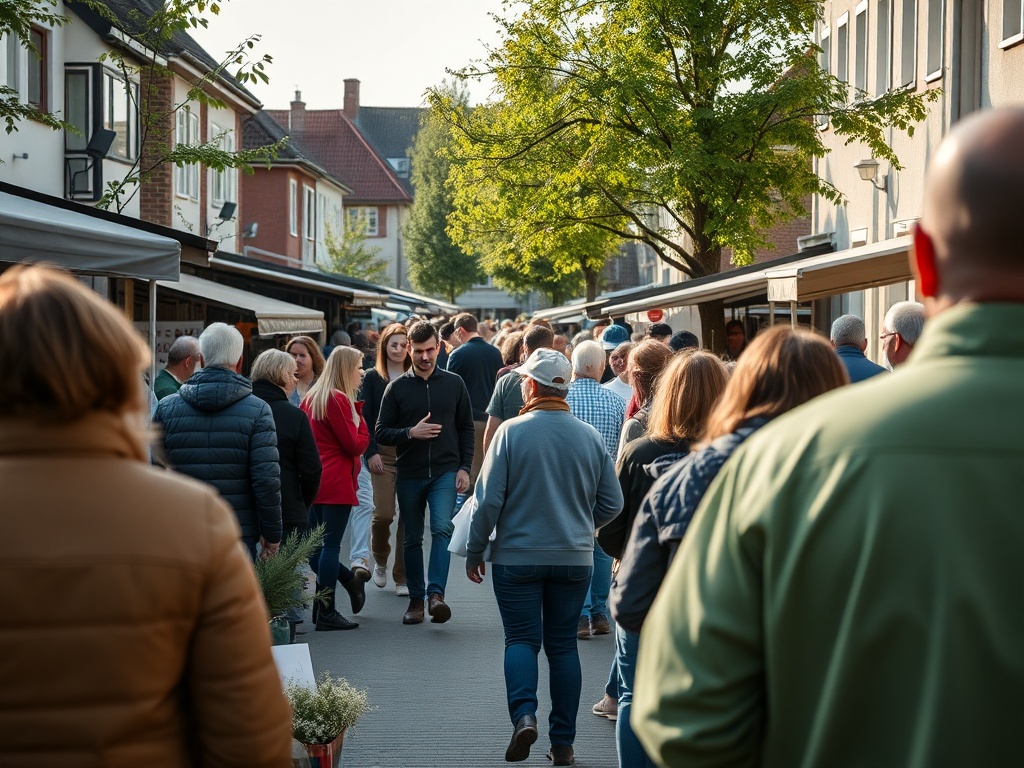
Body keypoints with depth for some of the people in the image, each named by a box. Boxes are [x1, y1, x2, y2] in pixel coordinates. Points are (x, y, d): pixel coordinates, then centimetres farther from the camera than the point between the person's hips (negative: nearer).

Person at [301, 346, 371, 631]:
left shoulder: (310, 398, 13)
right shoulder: (338, 400, -12)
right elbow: (356, 445, -11)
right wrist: (360, 418, 2)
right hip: (336, 484, -8)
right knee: (330, 545, -5)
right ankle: (327, 613, -2)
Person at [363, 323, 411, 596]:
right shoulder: (373, 378, 3)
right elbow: (365, 417, 0)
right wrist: (371, 452, -9)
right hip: (383, 454, -1)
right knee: (383, 513, -8)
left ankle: (402, 576, 9)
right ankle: (380, 560, 21)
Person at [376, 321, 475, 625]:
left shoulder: (454, 384, 6)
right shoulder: (397, 388, 3)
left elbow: (466, 429, 10)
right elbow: (381, 433, 2)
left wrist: (464, 468, 1)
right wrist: (410, 433, -16)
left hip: (445, 472, -1)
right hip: (409, 475, 1)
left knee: (442, 528, -20)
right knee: (412, 540, 8)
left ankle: (436, 593, -25)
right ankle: (416, 599, 18)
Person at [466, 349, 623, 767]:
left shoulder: (511, 431, -10)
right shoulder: (590, 436, 0)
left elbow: (489, 500, -10)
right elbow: (612, 504, 4)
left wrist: (474, 551, 3)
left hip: (517, 556, -3)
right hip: (574, 559, 3)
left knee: (521, 639, 6)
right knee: (563, 644, 10)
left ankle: (524, 714, -17)